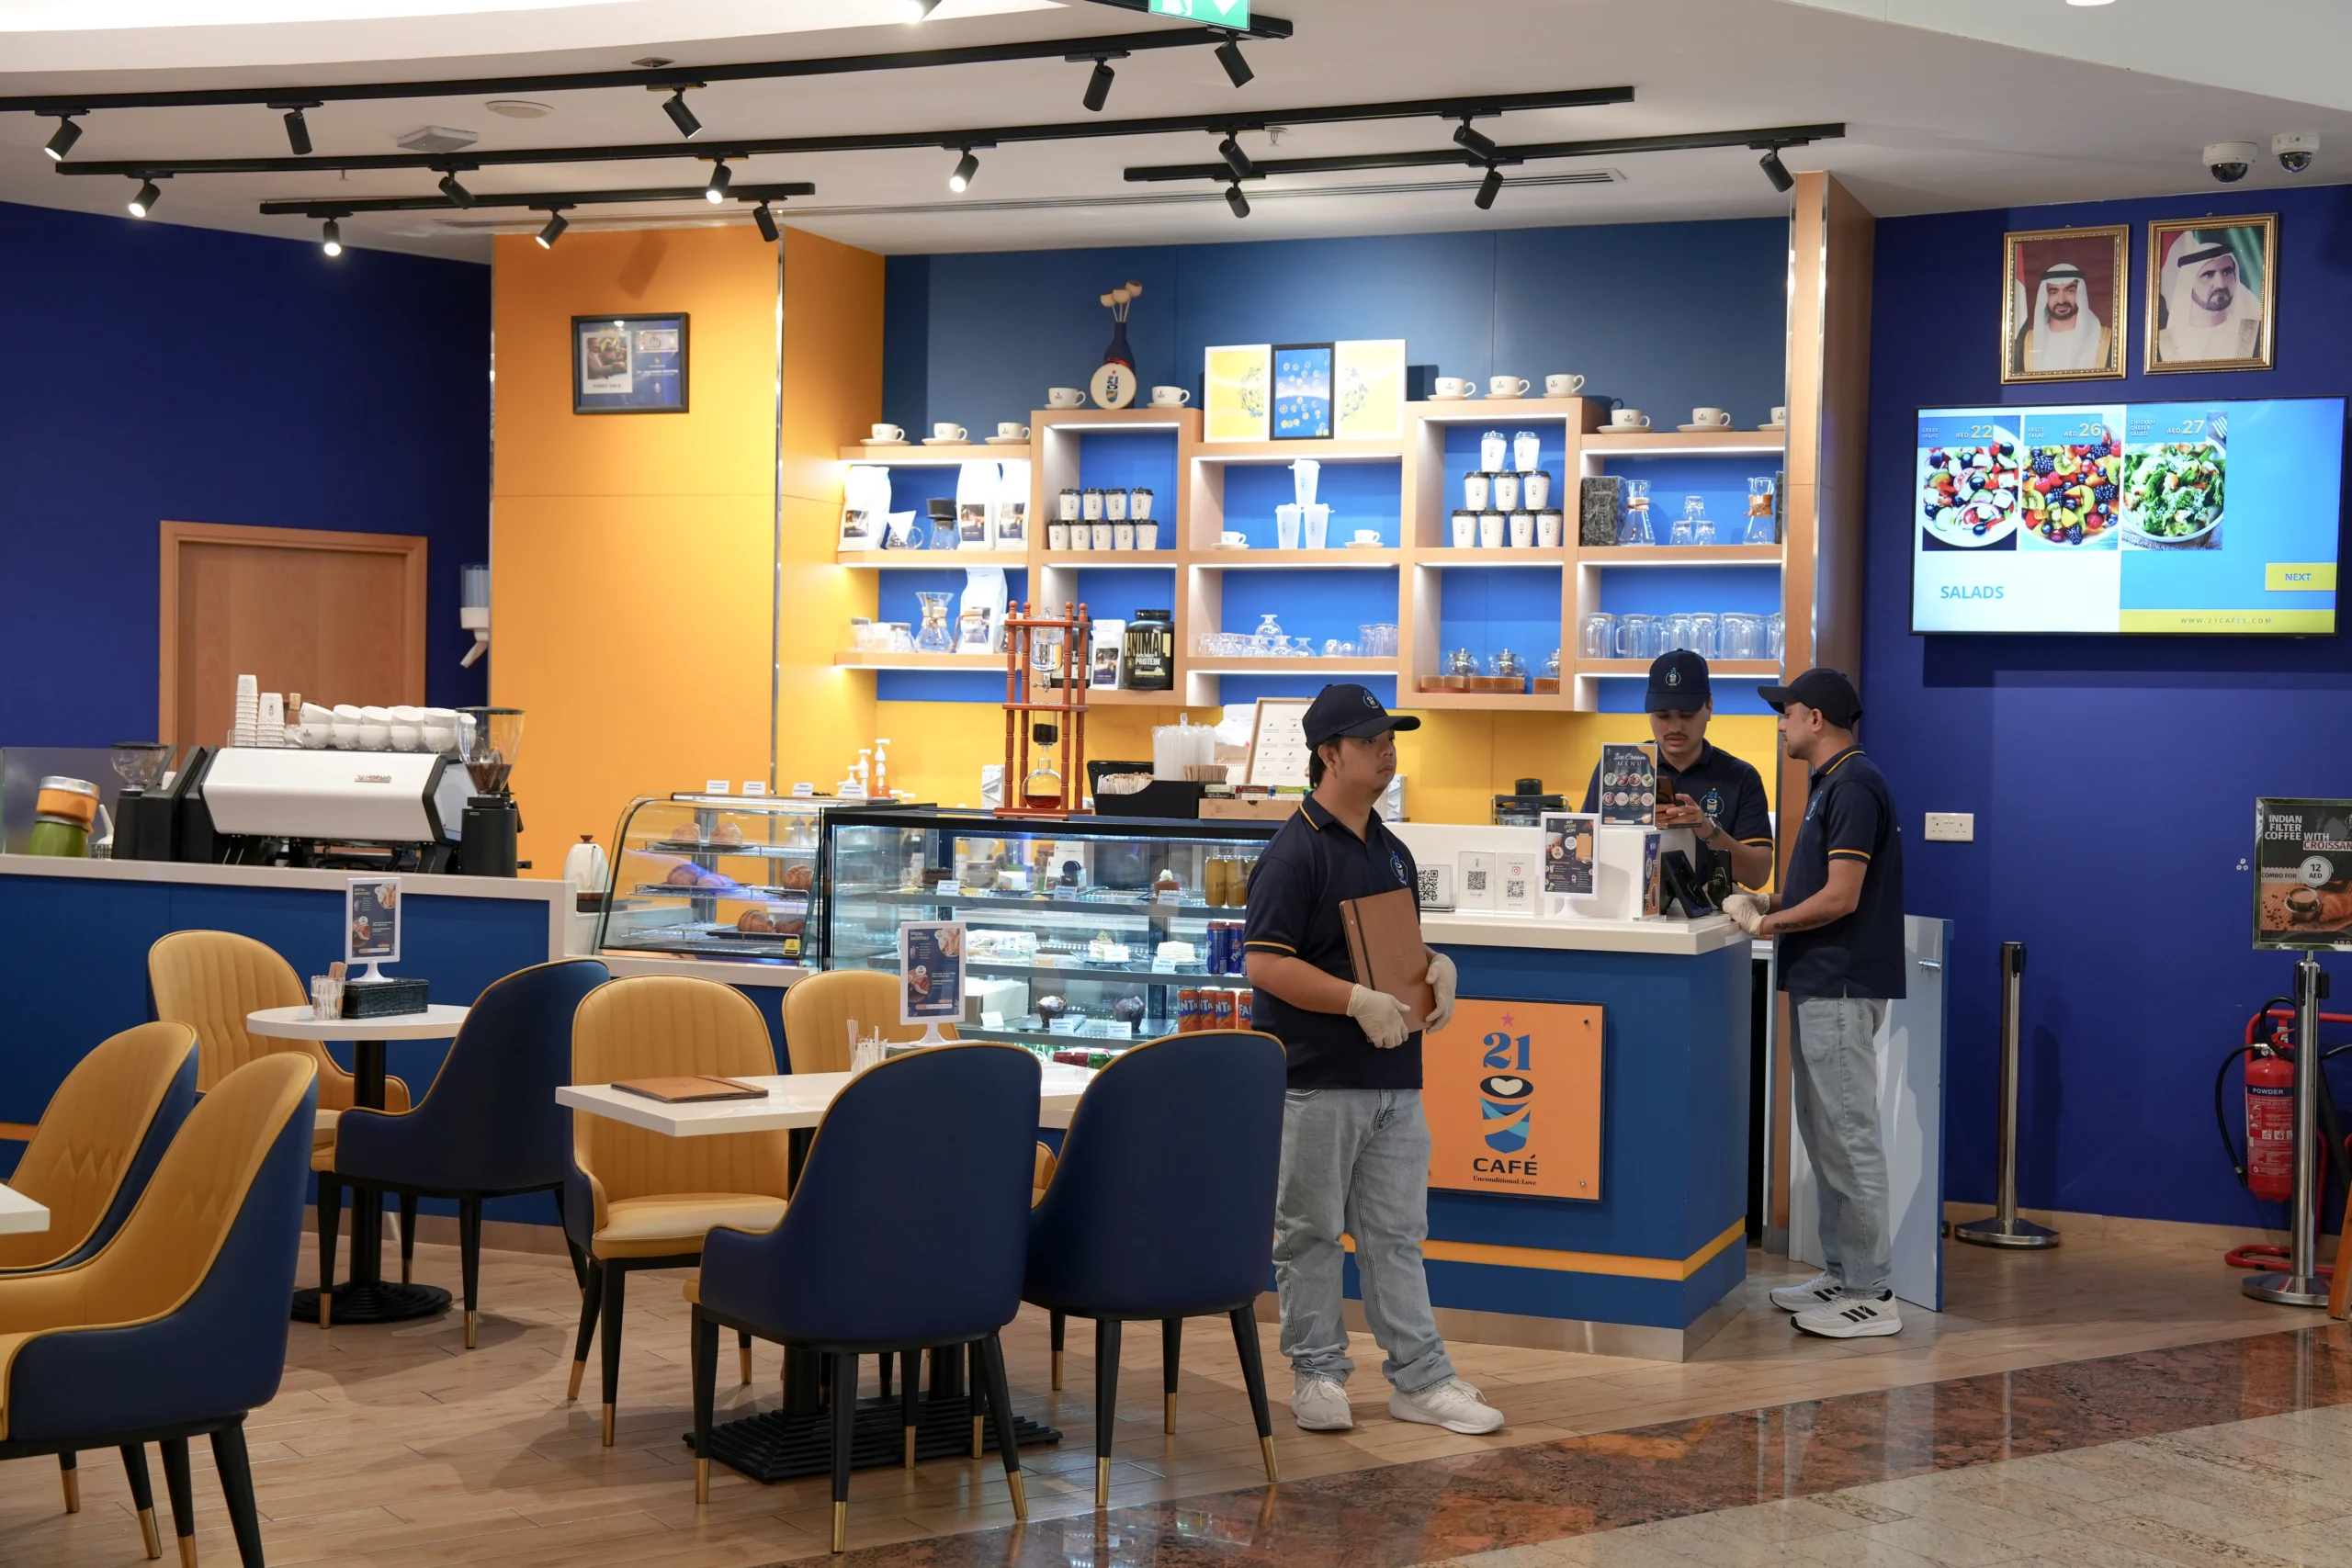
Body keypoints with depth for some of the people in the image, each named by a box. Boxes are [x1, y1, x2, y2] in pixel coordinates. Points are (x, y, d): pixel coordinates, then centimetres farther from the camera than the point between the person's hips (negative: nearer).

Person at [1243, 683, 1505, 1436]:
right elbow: (1264, 963, -17)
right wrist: (1359, 999, -23)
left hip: (1393, 1077, 7)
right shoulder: (1294, 853, -12)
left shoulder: (1392, 852, 14)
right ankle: (1316, 1373, 17)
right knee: (1312, 1233, 5)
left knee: (1397, 1233, 11)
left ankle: (1420, 1379, 16)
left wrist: (1435, 969, 1)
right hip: (1317, 1082, -7)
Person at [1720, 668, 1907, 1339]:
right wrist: (1773, 904, 8)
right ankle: (1841, 1273, 23)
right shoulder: (1834, 783, 15)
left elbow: (1841, 896, -21)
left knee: (1848, 1135, -6)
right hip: (1822, 983, 11)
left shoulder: (1852, 786, -16)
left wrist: (1768, 923, -9)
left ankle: (1870, 1294, -1)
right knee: (1824, 1132, 15)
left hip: (1841, 988, -11)